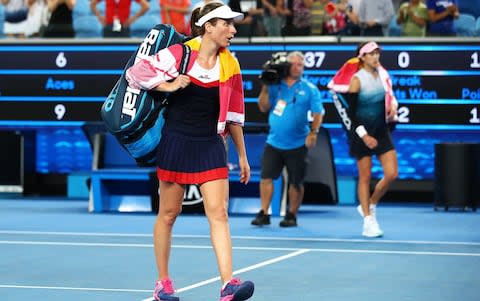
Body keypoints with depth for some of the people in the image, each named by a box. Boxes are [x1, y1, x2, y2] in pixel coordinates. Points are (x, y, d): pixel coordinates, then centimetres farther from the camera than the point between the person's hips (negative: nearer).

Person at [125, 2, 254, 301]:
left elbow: (233, 114, 12)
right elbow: (134, 74, -3)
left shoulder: (230, 64, 4)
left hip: (211, 146, 3)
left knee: (219, 213, -8)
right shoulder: (178, 54, -8)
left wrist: (242, 156, 14)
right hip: (176, 142, -3)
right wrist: (168, 86, -15)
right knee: (168, 214, 7)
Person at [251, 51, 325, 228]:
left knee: (296, 182, 3)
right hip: (273, 142, 2)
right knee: (266, 176, -4)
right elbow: (264, 107, 7)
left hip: (297, 145, -2)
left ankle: (291, 215, 14)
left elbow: (318, 113, -3)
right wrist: (265, 88, -4)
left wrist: (313, 132, -17)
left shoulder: (310, 89, 1)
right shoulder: (275, 86, 7)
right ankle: (264, 214, 2)